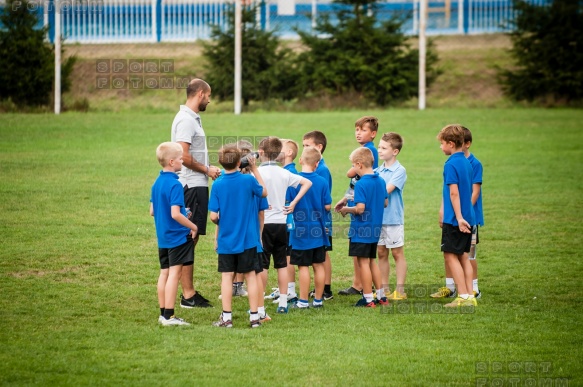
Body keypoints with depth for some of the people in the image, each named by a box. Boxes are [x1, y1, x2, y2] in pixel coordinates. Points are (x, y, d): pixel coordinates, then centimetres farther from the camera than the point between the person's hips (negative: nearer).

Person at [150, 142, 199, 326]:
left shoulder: (157, 183, 8)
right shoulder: (174, 185, -18)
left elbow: (152, 211, 14)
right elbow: (175, 214, -24)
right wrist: (193, 226, -12)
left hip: (163, 237, 8)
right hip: (178, 235, -8)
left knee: (164, 273, 12)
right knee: (174, 273, -5)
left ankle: (163, 313, 17)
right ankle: (169, 316, -6)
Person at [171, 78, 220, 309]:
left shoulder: (192, 118, 17)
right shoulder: (186, 120, -15)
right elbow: (184, 156, -22)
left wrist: (208, 168, 15)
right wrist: (206, 170, -11)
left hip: (197, 186, 10)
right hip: (192, 186, -10)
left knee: (191, 239, 13)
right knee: (188, 240, -6)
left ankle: (189, 292, 18)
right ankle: (188, 295, -4)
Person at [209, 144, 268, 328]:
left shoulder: (217, 185, -10)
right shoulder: (248, 180, -9)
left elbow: (213, 216, -11)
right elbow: (264, 192, 12)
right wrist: (255, 169, 13)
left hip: (226, 239, 0)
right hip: (248, 238, 0)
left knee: (227, 276, 6)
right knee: (250, 275, 8)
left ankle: (226, 317, 5)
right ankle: (254, 316, 10)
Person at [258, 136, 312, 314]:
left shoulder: (258, 172, -10)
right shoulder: (284, 173, 6)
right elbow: (307, 183, 8)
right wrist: (293, 203, 6)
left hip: (264, 223, -4)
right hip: (281, 222, 4)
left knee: (262, 264, 1)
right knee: (282, 264, 9)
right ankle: (283, 302, 10)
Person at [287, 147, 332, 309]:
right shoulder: (322, 182, -4)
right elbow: (327, 206, 0)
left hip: (301, 231, -3)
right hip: (318, 231, 3)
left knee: (303, 266, 2)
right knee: (319, 265, 10)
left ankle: (303, 301, 4)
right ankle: (318, 299, 15)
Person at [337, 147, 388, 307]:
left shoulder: (361, 184, -20)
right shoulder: (380, 181, 5)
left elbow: (360, 208, -25)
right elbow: (385, 202, 13)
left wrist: (347, 209, -8)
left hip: (361, 230, -8)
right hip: (375, 229, 8)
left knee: (363, 263, 0)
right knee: (372, 261, 19)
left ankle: (368, 299, 3)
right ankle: (381, 296, 22)